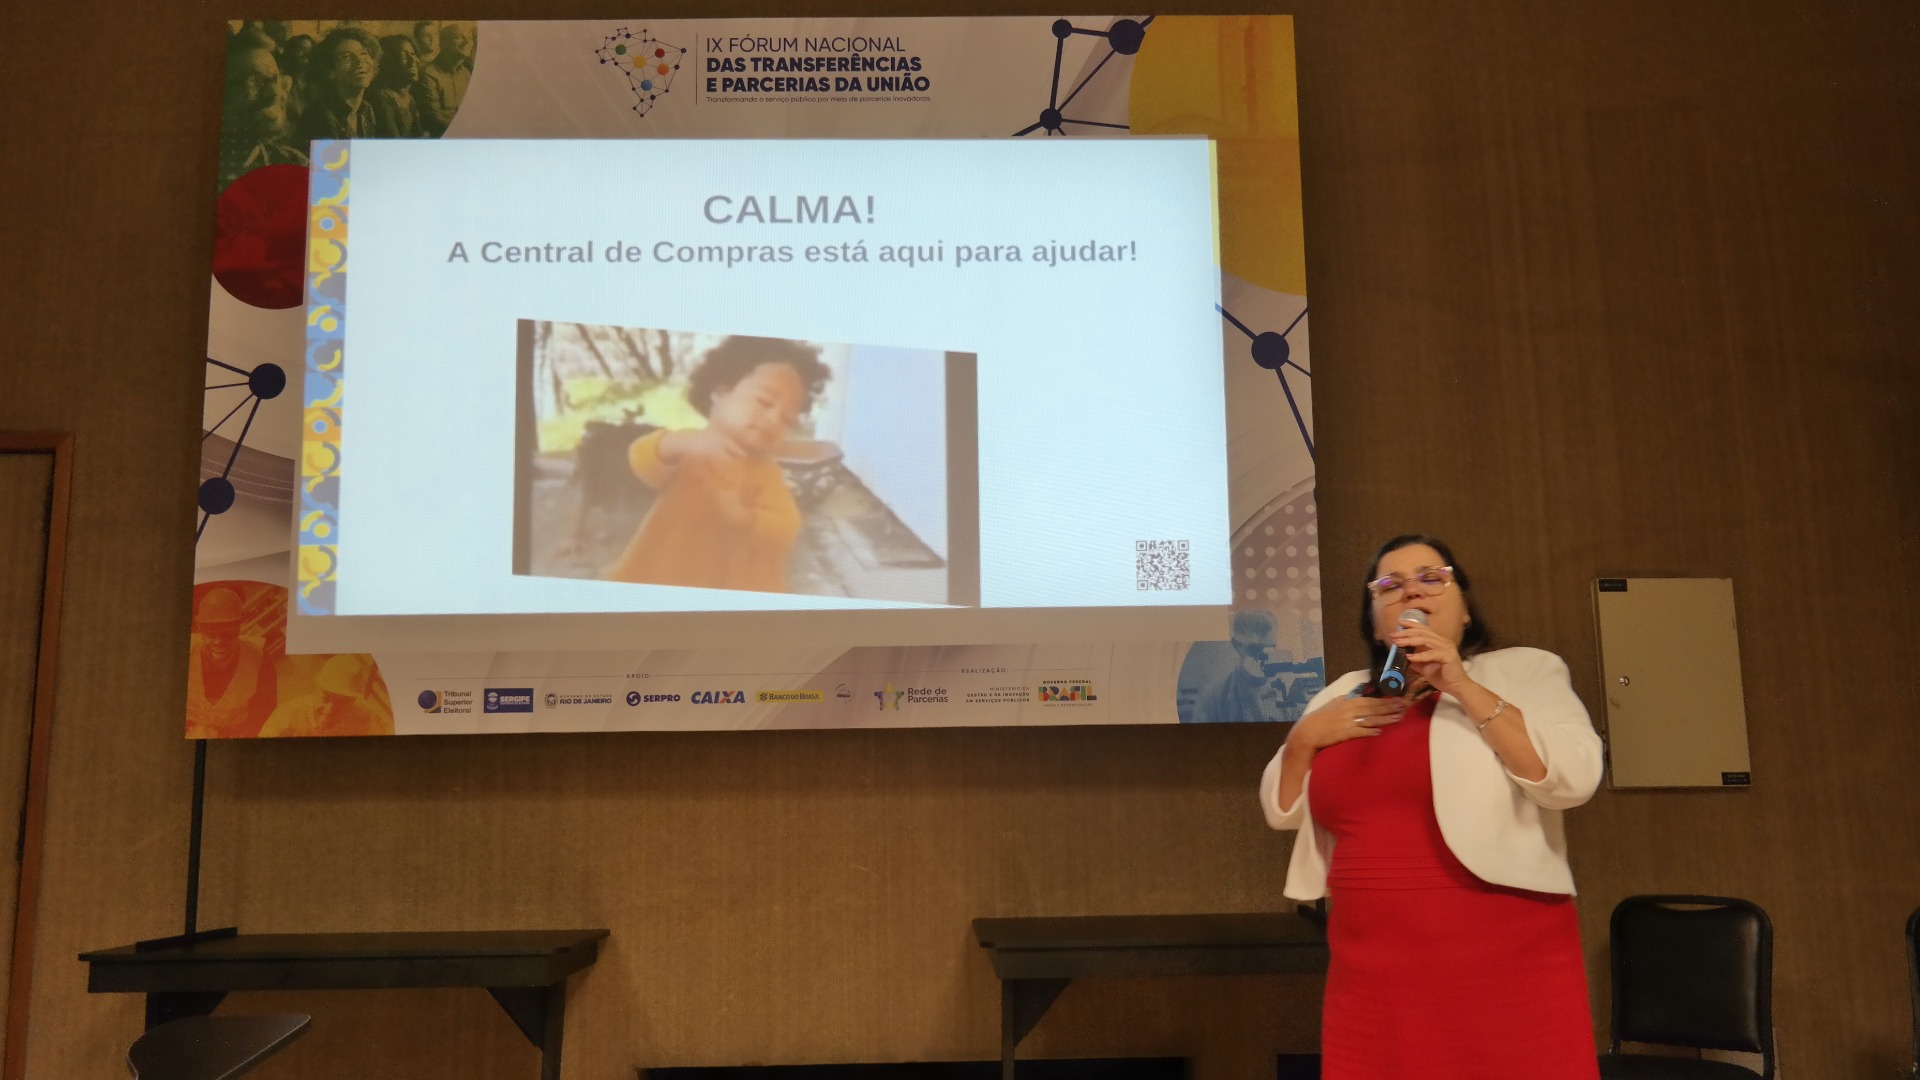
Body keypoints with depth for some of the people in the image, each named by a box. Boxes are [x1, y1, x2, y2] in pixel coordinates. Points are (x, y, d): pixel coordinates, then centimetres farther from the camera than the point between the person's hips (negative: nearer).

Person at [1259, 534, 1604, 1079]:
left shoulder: (1522, 672, 2)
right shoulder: (1343, 695, 13)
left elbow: (1573, 778, -13)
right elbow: (1282, 810, 16)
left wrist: (1464, 687, -16)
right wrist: (1305, 737, -2)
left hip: (1505, 966, -3)